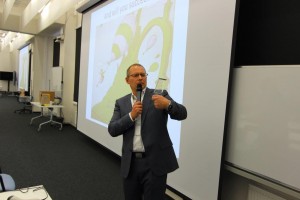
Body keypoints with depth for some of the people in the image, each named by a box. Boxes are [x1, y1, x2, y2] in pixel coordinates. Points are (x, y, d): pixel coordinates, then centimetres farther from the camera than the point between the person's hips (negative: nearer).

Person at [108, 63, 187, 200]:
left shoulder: (160, 95, -2)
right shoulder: (121, 103, 8)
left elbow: (182, 114, -14)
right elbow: (112, 130, 0)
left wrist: (168, 104, -34)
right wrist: (131, 115, -14)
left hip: (155, 162, -3)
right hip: (130, 163, 4)